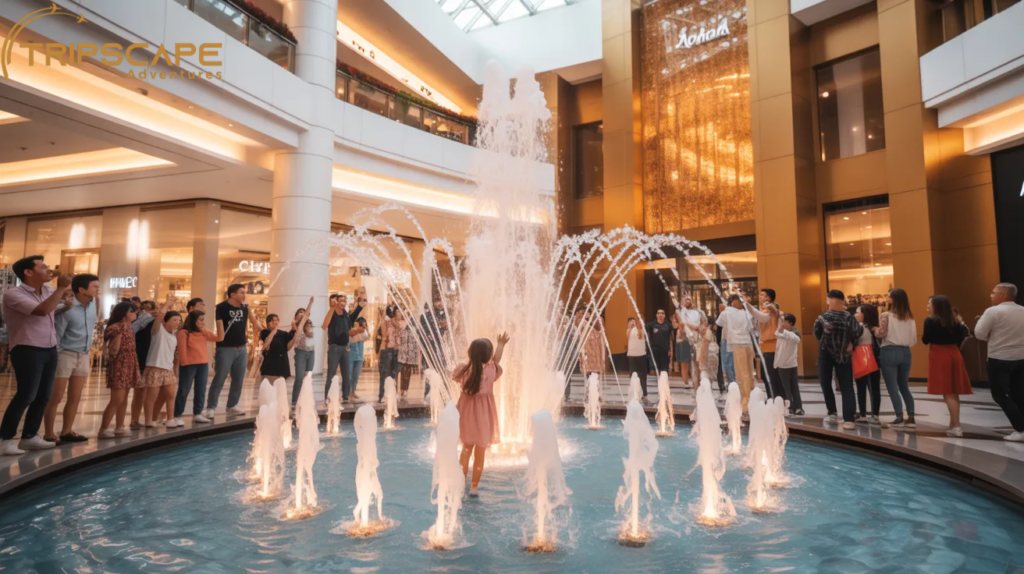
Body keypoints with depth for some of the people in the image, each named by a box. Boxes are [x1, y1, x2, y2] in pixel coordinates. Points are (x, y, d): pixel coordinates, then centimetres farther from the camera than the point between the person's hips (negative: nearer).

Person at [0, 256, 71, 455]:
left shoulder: (48, 290, 10)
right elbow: (42, 310, -27)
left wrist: (66, 286, 14)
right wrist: (61, 288, -19)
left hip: (50, 349, 7)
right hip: (27, 351, -7)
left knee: (43, 396, 9)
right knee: (26, 395, -10)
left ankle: (29, 437, 19)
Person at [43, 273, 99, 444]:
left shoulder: (92, 303, 2)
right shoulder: (67, 309, -18)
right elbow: (56, 336, -14)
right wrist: (54, 359, -12)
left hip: (83, 356, 6)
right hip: (65, 355, -6)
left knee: (75, 398, 9)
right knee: (56, 398, 0)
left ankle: (66, 432, 19)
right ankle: (48, 435, 8)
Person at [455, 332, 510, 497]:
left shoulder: (463, 369, -13)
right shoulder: (491, 370, -18)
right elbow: (496, 360, 3)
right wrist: (501, 345, 19)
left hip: (466, 412, 3)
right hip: (483, 415, -3)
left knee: (466, 448, 22)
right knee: (480, 453, 11)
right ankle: (474, 487, 17)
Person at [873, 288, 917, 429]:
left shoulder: (886, 315, -8)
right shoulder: (910, 317, 8)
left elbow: (881, 334, -15)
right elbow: (914, 339, 8)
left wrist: (875, 329, 6)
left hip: (890, 352, -6)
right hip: (905, 352, 6)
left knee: (892, 387, 0)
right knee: (904, 386, 15)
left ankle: (899, 418, -2)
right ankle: (911, 418, 11)